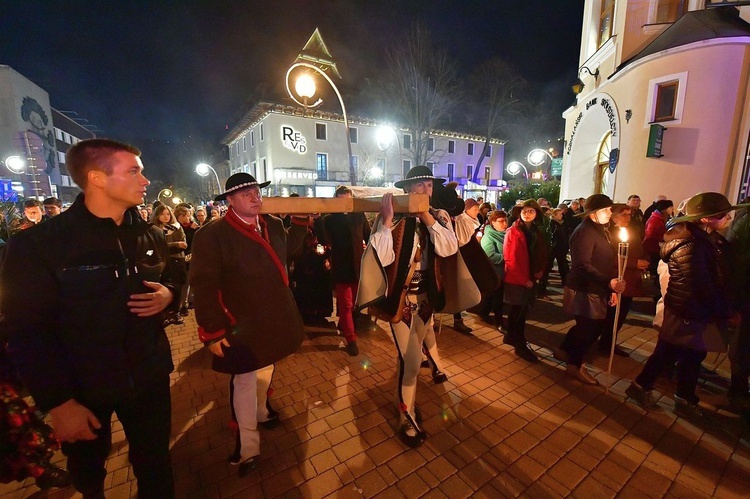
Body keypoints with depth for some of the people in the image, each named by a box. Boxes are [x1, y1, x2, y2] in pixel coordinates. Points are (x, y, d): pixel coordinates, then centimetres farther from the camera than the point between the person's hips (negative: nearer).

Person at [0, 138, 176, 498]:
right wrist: (58, 402, -13)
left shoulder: (151, 236, 0)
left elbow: (169, 280, 14)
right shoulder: (38, 243, -14)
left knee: (155, 464, 17)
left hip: (148, 378, 3)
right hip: (82, 388, -2)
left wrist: (168, 295, -11)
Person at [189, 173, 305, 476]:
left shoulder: (274, 225, -1)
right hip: (241, 324, -6)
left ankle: (260, 410, 54)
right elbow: (204, 286, -17)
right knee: (244, 381, 11)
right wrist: (213, 332, -17)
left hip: (274, 317, 6)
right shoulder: (212, 235, -17)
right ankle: (248, 445, 32)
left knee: (266, 369, 26)